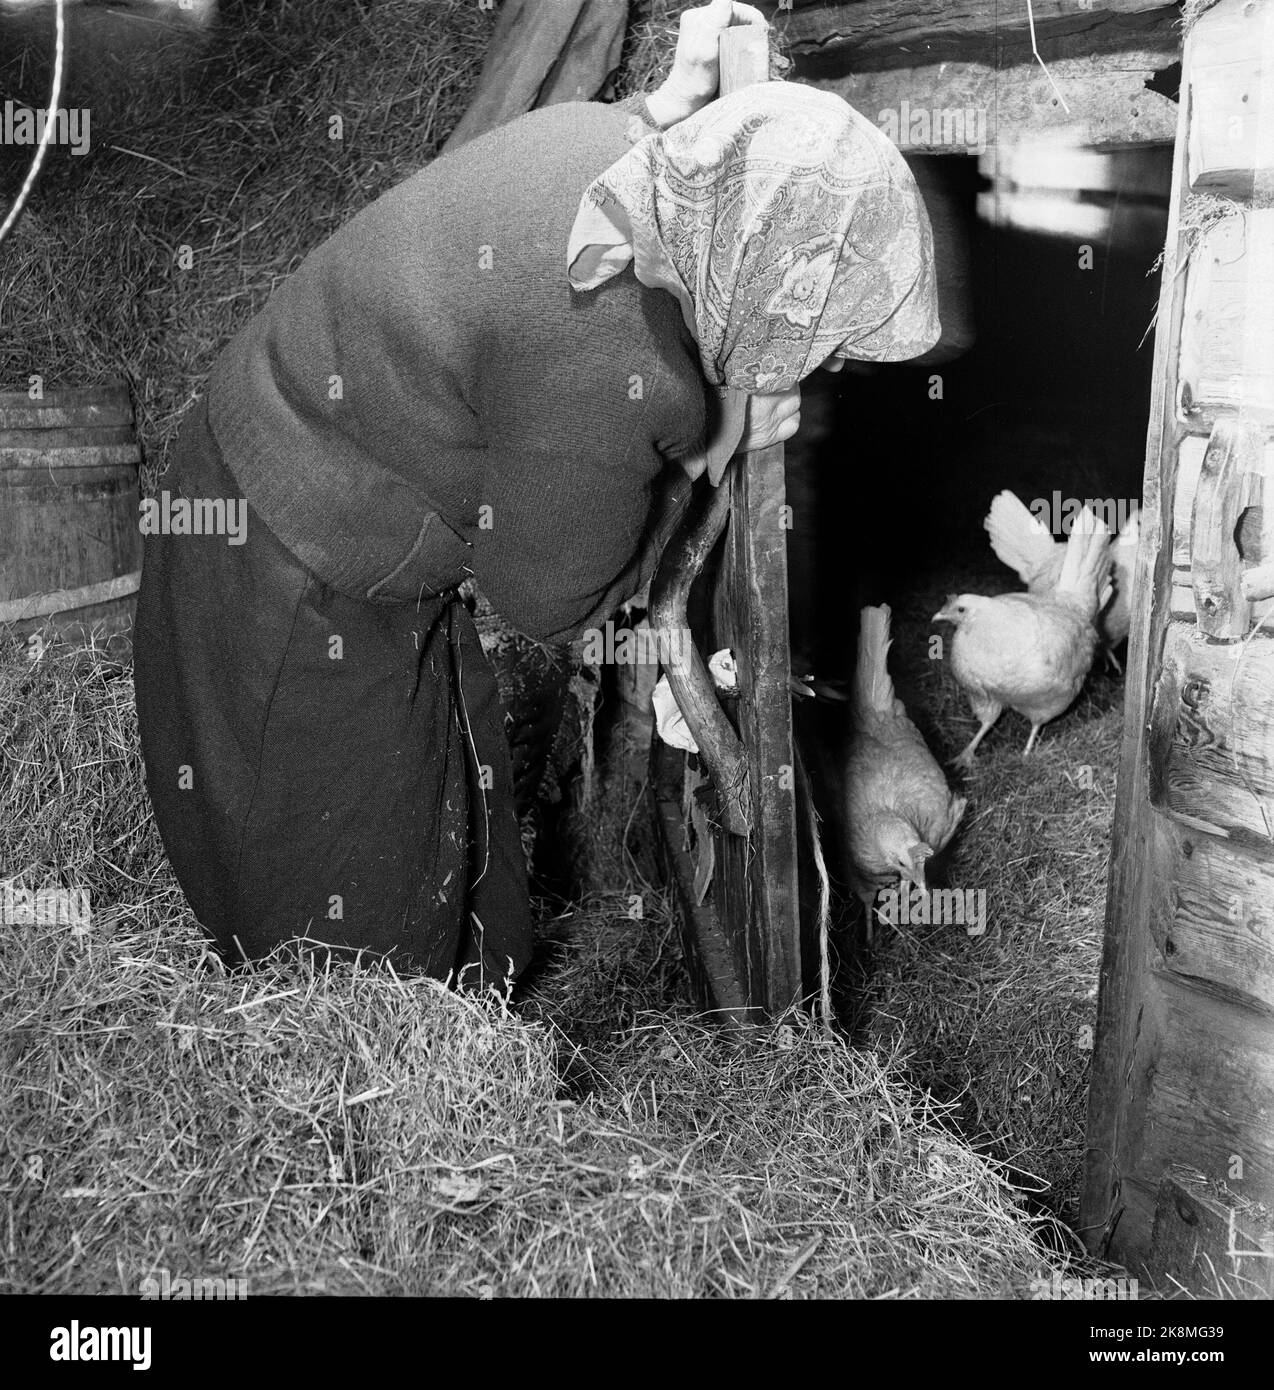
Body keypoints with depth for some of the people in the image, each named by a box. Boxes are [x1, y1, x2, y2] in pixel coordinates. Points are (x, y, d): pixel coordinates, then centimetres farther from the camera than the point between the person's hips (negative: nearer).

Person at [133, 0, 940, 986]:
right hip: (300, 603, -9)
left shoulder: (595, 137, -11)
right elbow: (552, 598, -18)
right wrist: (695, 456, -9)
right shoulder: (612, 364, -36)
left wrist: (670, 100, 11)